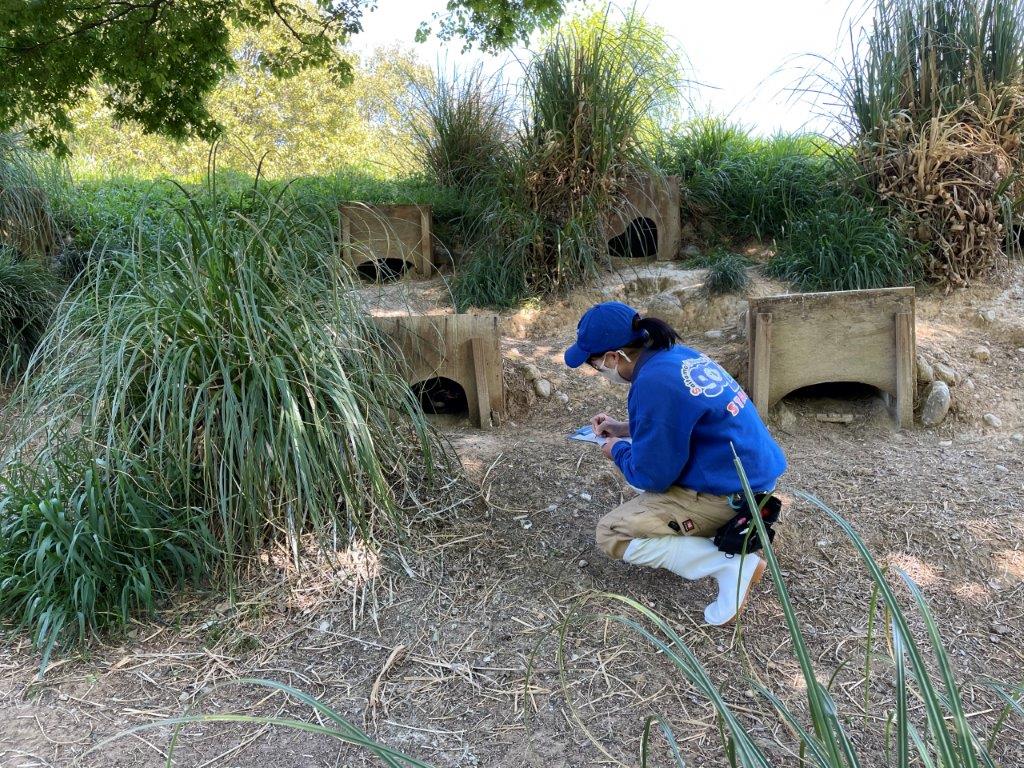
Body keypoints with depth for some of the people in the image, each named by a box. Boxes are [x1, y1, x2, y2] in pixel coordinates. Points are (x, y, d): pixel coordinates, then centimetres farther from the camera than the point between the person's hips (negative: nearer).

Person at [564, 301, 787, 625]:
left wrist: (618, 449, 3)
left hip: (732, 496, -10)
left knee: (610, 534, -7)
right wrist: (626, 429, 18)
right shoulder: (678, 354, 3)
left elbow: (651, 476, -16)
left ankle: (732, 566, -12)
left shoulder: (653, 384, -25)